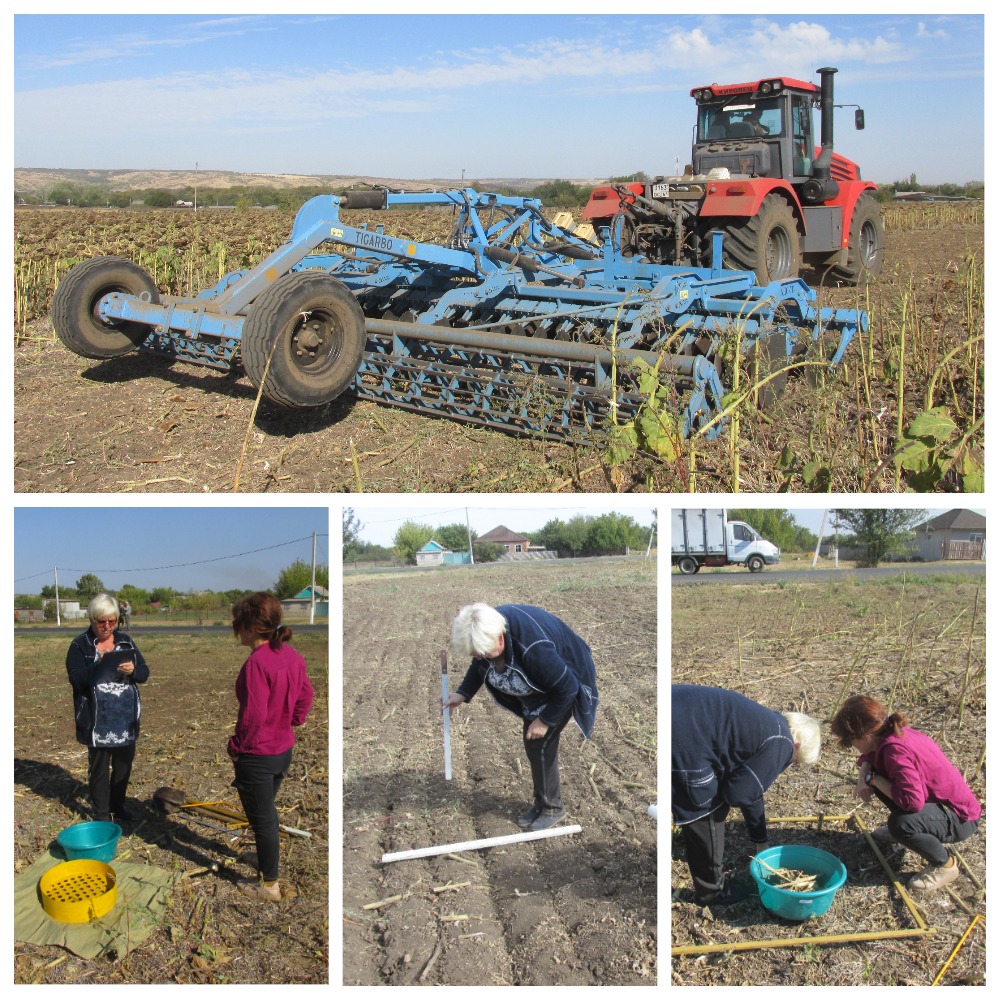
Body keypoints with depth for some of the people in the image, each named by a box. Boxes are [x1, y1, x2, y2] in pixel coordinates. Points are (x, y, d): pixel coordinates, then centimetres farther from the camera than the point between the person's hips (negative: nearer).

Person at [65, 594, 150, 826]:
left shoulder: (125, 641, 8)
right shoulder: (80, 645, -4)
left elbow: (144, 673, 5)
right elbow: (76, 678, -15)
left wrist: (133, 670, -17)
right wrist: (99, 666, -29)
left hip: (125, 717, 4)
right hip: (97, 718, -4)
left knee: (124, 762, 13)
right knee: (99, 765, 5)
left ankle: (117, 805, 30)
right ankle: (101, 813, 17)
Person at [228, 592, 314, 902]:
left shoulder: (256, 663, -27)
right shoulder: (292, 656, -2)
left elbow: (254, 716, -26)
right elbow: (305, 696, 8)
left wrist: (236, 747, -12)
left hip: (257, 756, -8)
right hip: (284, 750, 8)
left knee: (261, 817, 8)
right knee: (266, 809, 28)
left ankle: (270, 884, 21)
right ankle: (265, 856, 48)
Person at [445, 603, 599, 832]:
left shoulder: (534, 649, -45)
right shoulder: (486, 631, -22)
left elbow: (566, 688, -30)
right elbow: (480, 666, 3)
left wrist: (545, 720, -20)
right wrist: (462, 694, -10)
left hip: (564, 683, -7)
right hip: (537, 685, 7)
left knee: (540, 744, -10)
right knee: (531, 743, 10)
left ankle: (552, 808, 9)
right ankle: (542, 803, 26)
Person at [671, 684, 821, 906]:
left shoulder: (769, 724, 24)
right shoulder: (780, 745, -5)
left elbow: (751, 788, 34)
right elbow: (739, 793, -6)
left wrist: (761, 841, 43)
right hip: (681, 739, -10)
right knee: (706, 816, 7)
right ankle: (712, 891, 25)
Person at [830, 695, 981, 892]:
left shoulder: (895, 749, -31)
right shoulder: (890, 733, -5)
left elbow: (912, 801, -39)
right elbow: (868, 757, 15)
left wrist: (872, 778, -25)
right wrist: (863, 776, -8)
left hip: (961, 817, -9)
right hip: (938, 800, 9)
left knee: (902, 823, -35)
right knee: (878, 780, 5)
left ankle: (945, 865, -6)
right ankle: (895, 833, 27)